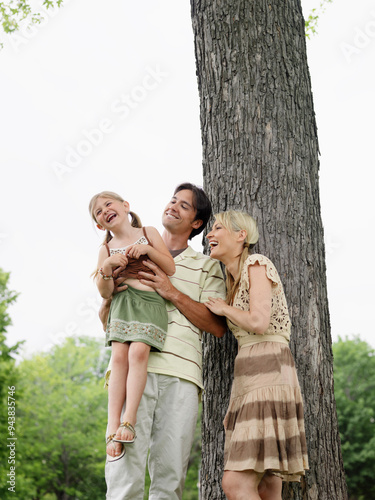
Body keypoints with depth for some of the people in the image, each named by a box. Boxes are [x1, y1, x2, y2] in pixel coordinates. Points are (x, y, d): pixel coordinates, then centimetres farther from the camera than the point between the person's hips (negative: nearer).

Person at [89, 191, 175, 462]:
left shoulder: (149, 233, 13)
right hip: (121, 304, 1)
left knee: (138, 351, -24)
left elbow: (171, 268, 6)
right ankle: (113, 425, -19)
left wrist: (148, 249, -7)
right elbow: (105, 292, 4)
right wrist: (107, 267, -13)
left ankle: (129, 419, -23)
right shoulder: (106, 249, 14)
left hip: (151, 301, -1)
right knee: (119, 355, -18)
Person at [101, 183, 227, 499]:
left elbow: (218, 326, 7)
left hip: (180, 373, 0)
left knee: (170, 473, -6)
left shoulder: (206, 266, 20)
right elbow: (106, 319, 25)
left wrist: (173, 293, -3)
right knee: (125, 464, -13)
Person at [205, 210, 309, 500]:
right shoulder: (234, 280, 23)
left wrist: (224, 309, 0)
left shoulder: (257, 264, -4)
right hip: (247, 380, 9)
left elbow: (259, 322, -16)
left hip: (269, 375, -9)